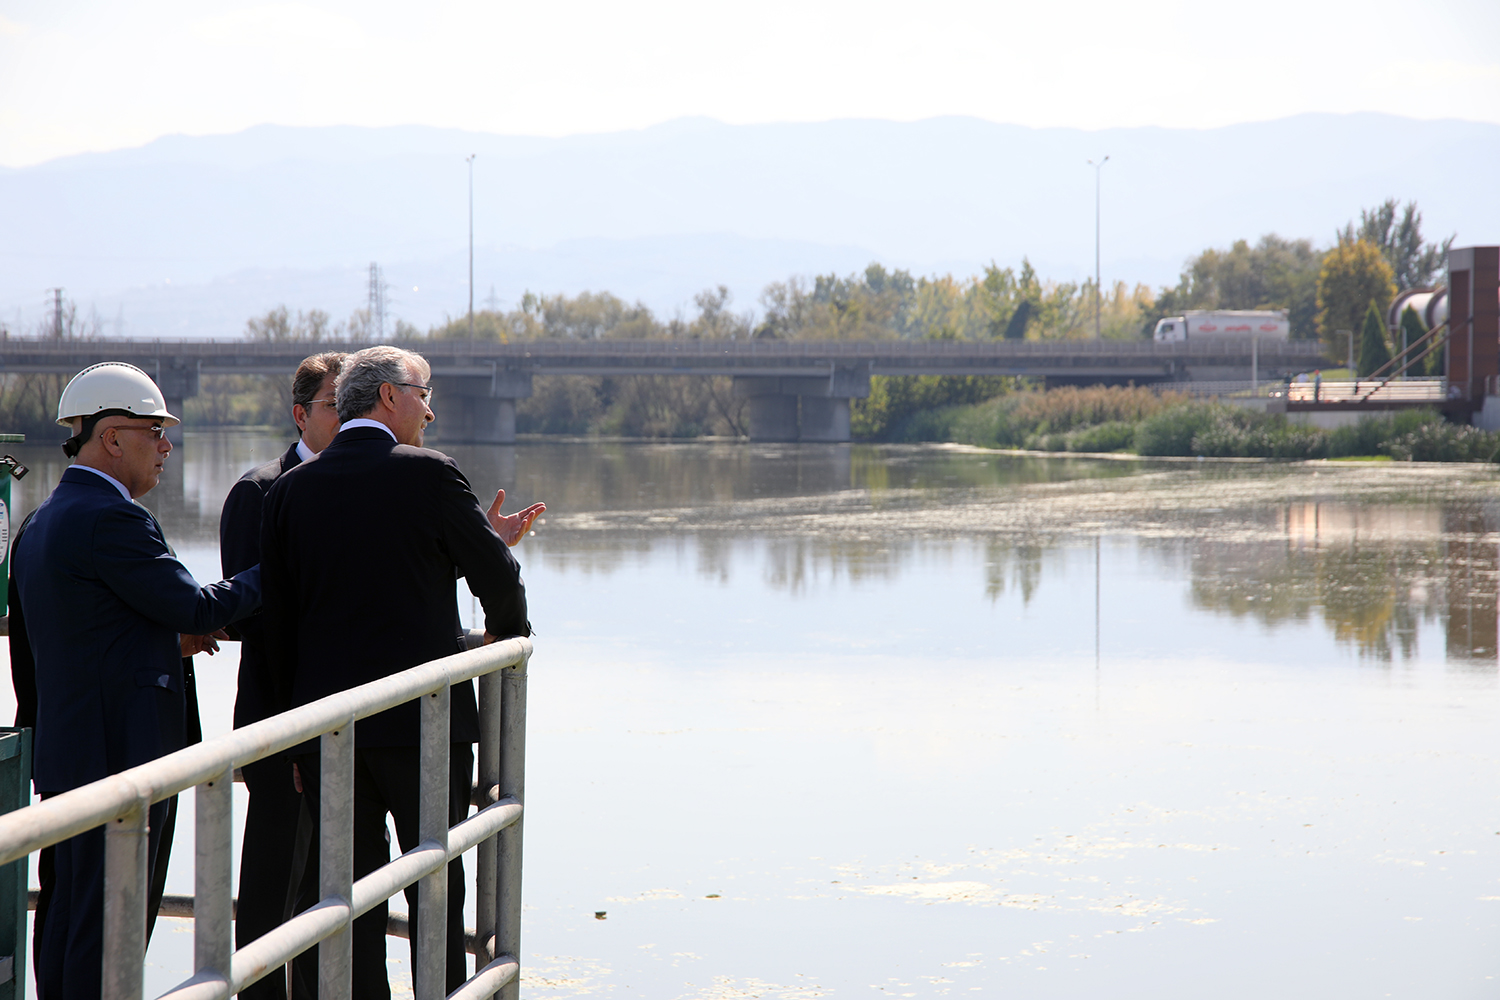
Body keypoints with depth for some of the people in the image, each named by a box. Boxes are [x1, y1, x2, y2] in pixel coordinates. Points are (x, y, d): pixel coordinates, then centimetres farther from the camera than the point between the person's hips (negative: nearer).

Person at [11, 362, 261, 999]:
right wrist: (270, 574, 2)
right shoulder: (114, 518, -16)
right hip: (121, 753, -10)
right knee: (108, 925, -6)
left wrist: (168, 639, 15)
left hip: (64, 752, 10)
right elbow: (195, 608, -13)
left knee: (68, 920, 14)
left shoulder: (42, 522, 16)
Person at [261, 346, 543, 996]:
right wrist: (507, 634, 20)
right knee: (436, 892, 7)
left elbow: (277, 623, 6)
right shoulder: (428, 475, -8)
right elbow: (498, 578, -2)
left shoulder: (289, 490, 4)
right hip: (424, 721, -4)